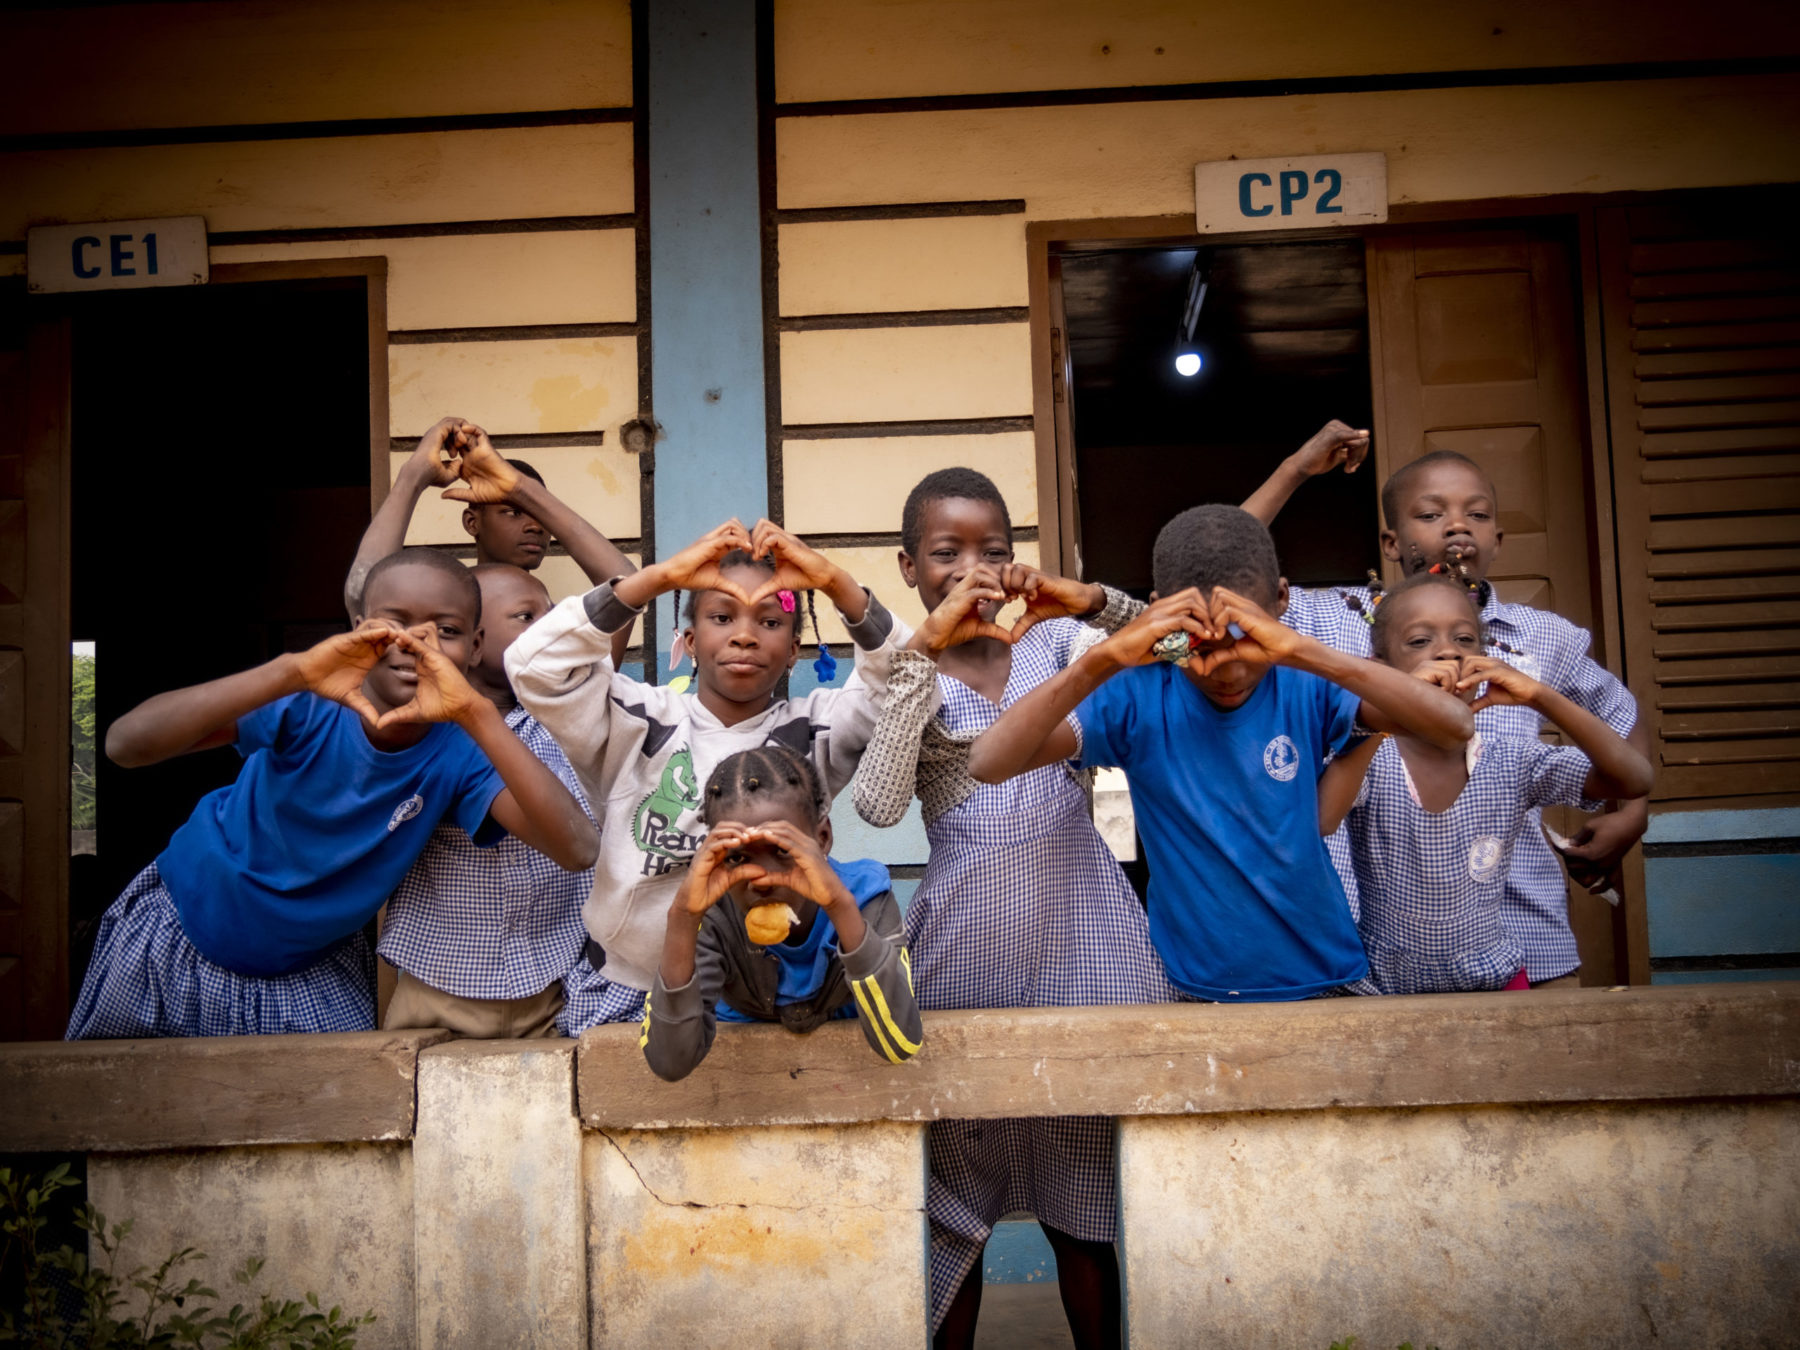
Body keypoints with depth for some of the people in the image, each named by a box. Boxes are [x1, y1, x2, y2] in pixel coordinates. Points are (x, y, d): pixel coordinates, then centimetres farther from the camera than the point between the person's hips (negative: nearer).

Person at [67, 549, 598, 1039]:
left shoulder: (459, 753, -22)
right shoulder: (308, 703, -26)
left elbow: (578, 850, -38)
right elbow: (125, 744, -38)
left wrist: (475, 711, -46)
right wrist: (294, 671, -50)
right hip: (179, 936, -1)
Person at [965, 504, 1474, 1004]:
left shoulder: (1307, 688, -7)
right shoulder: (1139, 699, -8)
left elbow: (1456, 727, -21)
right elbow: (988, 763, -18)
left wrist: (1304, 652, -31)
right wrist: (1102, 659, -29)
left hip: (1324, 979, 1)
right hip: (1192, 989, 0)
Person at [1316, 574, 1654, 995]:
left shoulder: (1511, 762, -1)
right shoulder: (1371, 762, -9)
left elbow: (1635, 780, -9)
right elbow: (1315, 821, -29)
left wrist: (1541, 698, -19)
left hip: (1495, 983, 3)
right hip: (1387, 988, -2)